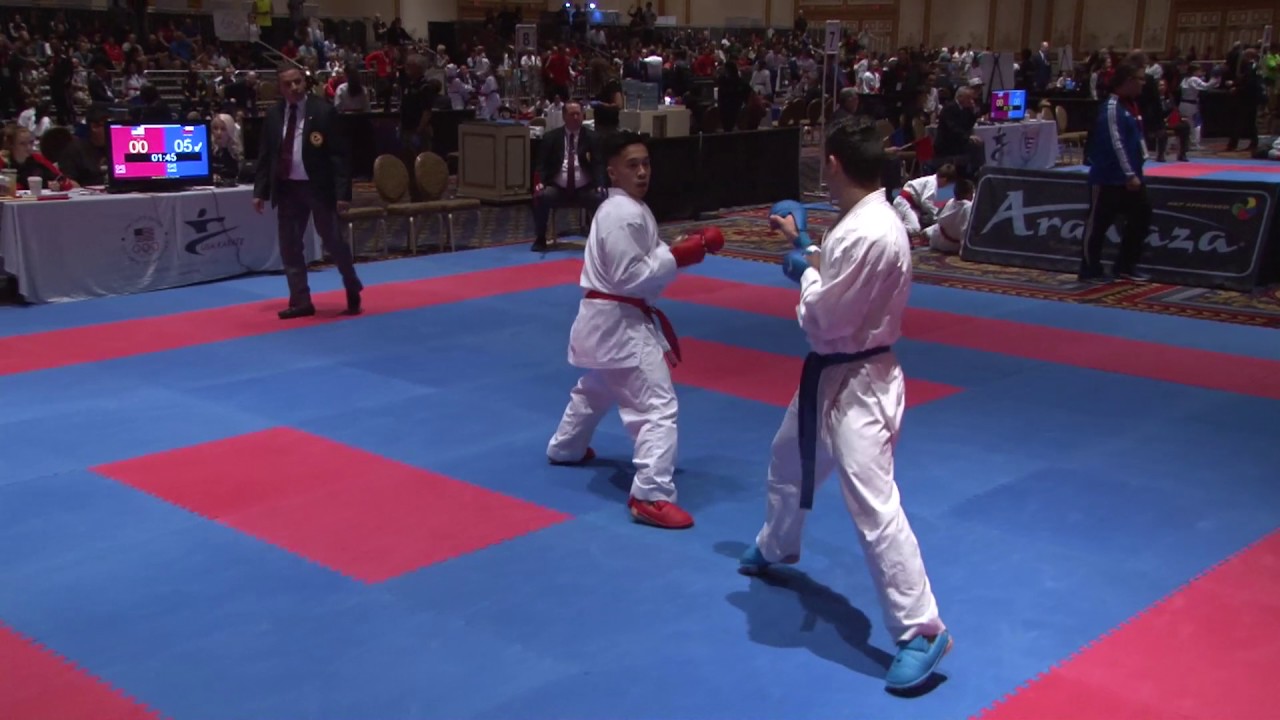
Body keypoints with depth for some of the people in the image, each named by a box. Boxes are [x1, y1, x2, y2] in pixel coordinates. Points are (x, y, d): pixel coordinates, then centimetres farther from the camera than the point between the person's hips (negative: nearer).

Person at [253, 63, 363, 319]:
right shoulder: (273, 116, 4)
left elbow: (339, 155, -11)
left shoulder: (324, 112, -9)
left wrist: (343, 192, -16)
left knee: (333, 241, 4)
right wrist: (260, 191, 4)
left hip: (318, 186, -4)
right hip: (286, 188, 4)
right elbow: (265, 156, 10)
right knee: (289, 247, 6)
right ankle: (300, 301, 16)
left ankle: (353, 293, 26)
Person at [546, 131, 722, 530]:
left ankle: (565, 448, 53)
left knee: (595, 389, 32)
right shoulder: (622, 215, -21)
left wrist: (676, 250, 2)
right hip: (619, 322, -11)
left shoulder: (629, 208, 11)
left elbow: (640, 260, 17)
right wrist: (678, 257, -22)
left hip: (607, 317, 11)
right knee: (658, 404, -14)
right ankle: (651, 496, -16)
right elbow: (631, 277, -24)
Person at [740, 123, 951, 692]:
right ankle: (776, 547, 56)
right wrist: (801, 243, 28)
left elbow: (823, 319, -25)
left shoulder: (872, 235, -28)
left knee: (874, 506, -14)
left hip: (857, 383, -11)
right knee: (789, 460, 30)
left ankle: (922, 630, -7)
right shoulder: (863, 221, 5)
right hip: (830, 373, 11)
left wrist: (803, 271, -8)